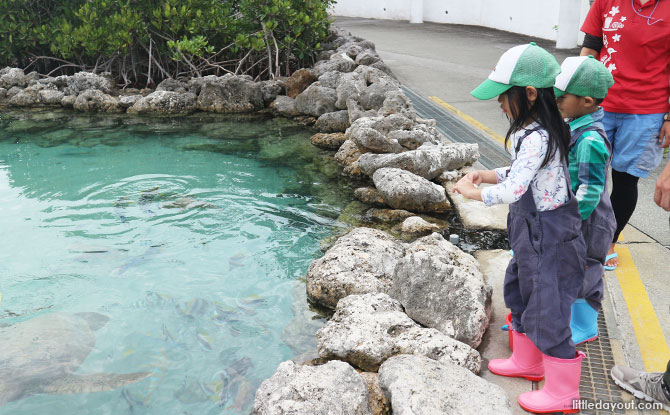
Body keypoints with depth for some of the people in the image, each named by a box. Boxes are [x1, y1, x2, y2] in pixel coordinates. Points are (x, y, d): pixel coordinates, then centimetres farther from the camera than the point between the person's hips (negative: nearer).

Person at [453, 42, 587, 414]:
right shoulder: (532, 130, 5)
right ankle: (526, 362, 43)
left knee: (546, 310, 0)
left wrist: (473, 193, -15)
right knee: (520, 294, 24)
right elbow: (520, 172, 16)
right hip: (531, 230, 11)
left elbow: (513, 189, -30)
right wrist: (484, 175, 3)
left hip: (549, 235, -11)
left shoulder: (536, 138, -27)